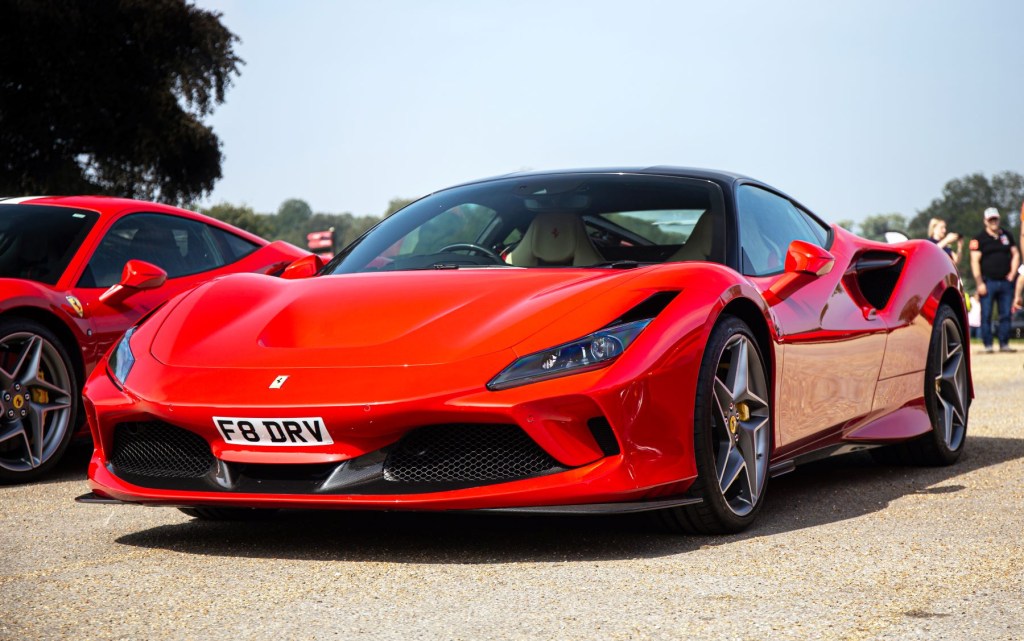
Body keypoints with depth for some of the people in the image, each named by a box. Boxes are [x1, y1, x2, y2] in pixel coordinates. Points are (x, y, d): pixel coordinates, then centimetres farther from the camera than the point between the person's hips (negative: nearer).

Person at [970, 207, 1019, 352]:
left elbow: (1015, 254, 20)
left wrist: (1013, 273, 6)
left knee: (1006, 314, 4)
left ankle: (1004, 344, 9)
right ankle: (988, 344, 0)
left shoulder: (1006, 235, 14)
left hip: (1005, 282, 4)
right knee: (986, 315, -4)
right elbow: (975, 261, -6)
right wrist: (980, 283, -13)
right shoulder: (979, 239, -1)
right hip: (988, 282, -4)